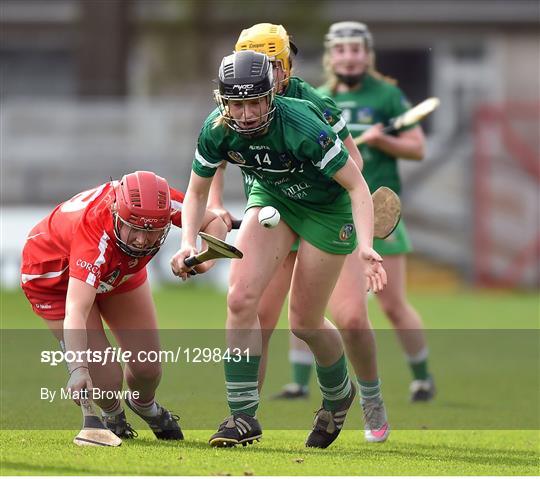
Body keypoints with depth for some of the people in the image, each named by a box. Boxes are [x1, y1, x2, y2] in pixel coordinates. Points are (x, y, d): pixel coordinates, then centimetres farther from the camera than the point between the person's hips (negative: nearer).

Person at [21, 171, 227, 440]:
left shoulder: (165, 203, -33)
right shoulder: (95, 233, -48)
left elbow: (214, 222, -13)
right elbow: (76, 312, -56)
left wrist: (206, 259, -34)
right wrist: (78, 369, -70)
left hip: (118, 270, 5)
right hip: (55, 276, -5)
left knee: (148, 367, 4)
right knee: (105, 379, -14)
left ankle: (145, 406, 41)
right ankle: (110, 415, 23)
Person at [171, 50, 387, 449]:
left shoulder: (301, 127, -35)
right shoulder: (217, 130, -21)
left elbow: (357, 186, -29)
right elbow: (198, 191, -4)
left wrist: (365, 247, -42)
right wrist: (189, 243, -21)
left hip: (328, 207, -4)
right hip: (271, 196, 4)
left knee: (304, 322, 2)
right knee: (241, 297, -16)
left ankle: (339, 394, 34)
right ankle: (243, 416, -9)